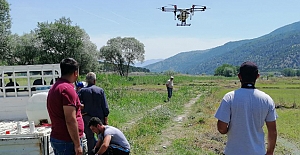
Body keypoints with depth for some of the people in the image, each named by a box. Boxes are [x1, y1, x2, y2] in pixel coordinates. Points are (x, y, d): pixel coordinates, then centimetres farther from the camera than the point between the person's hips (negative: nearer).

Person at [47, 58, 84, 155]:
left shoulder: (55, 87, 13)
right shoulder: (68, 89, -18)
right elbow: (70, 120, -21)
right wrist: (77, 145, -18)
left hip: (56, 138, 10)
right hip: (67, 141, -10)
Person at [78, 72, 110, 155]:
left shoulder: (82, 91, -3)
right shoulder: (100, 90, -2)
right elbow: (105, 107, -2)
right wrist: (105, 119, 5)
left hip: (87, 117, 0)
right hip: (99, 117, 0)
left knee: (90, 137, 9)